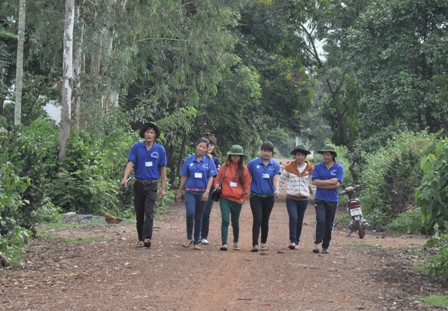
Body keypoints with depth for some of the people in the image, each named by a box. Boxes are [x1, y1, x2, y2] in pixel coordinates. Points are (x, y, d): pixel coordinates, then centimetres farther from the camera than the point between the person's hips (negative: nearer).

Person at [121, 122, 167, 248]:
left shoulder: (160, 149, 0)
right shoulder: (136, 147, -1)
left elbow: (163, 168, 4)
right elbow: (130, 163, -8)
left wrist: (162, 188, 4)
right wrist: (125, 178, -25)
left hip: (152, 186, -1)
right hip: (139, 184, 2)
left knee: (149, 212, -13)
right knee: (139, 213, 8)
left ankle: (147, 238, -24)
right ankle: (140, 239, 17)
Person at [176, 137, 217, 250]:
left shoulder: (209, 161, 2)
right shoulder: (189, 160, 4)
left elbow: (211, 177, 0)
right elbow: (184, 177, 8)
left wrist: (207, 192, -13)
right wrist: (179, 192, 10)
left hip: (202, 193, 1)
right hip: (190, 192, -1)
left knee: (198, 217, 8)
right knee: (190, 213, -21)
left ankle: (196, 242, 17)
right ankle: (189, 238, -6)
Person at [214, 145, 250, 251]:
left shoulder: (244, 169, 4)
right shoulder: (224, 167, 4)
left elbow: (247, 184, 7)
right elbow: (218, 179, 11)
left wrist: (244, 197, -1)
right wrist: (217, 185, -11)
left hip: (237, 200, 1)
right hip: (225, 199, -1)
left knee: (235, 222, 13)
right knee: (225, 220, -14)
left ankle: (236, 242, 31)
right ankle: (224, 243, -15)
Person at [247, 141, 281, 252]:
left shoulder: (275, 165, 1)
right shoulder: (253, 163, -4)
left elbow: (276, 179, -9)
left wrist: (276, 190, -26)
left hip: (269, 197, 2)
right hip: (256, 196, -2)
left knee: (265, 221, 13)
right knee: (257, 220, -13)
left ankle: (263, 243, 26)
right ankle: (255, 244, -16)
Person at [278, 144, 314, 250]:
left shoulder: (310, 168, 3)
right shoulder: (289, 167, 0)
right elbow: (281, 181, 8)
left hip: (303, 199, 2)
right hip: (291, 198, -2)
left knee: (299, 222, 8)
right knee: (293, 218, -19)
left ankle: (296, 242, 18)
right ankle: (292, 241, -18)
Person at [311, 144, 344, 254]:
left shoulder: (339, 168, -1)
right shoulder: (318, 166, 3)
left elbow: (337, 184, -11)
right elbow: (315, 181, -7)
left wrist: (322, 185, -9)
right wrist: (329, 181, -14)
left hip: (332, 200, 1)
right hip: (320, 199, -1)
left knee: (329, 224, 7)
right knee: (320, 220, -17)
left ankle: (325, 246, 15)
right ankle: (316, 244, -16)